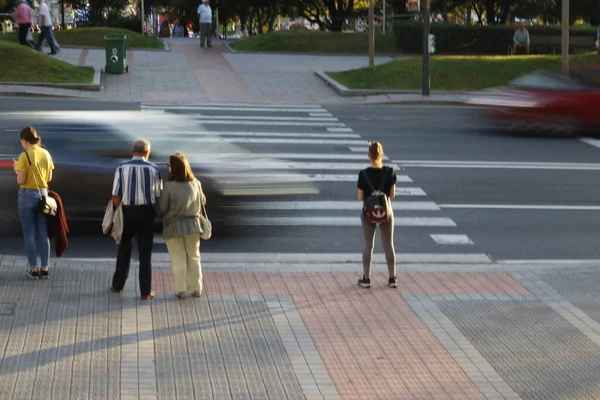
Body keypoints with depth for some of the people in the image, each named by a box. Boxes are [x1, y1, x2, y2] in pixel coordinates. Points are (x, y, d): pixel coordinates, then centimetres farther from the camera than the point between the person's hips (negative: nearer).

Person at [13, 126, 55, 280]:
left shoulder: (24, 156, -15)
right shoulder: (46, 154, 2)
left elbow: (21, 181, -15)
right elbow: (49, 178, 8)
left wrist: (17, 170, 3)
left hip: (27, 195, -5)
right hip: (42, 194, 5)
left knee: (29, 233, 4)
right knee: (43, 233, 10)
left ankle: (34, 269, 7)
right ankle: (45, 269, 13)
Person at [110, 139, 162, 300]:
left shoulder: (122, 168, -4)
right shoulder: (153, 169, -4)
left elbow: (115, 195, -5)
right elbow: (158, 194, -1)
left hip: (127, 210, 1)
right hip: (146, 211, -1)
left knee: (124, 248, 18)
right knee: (145, 252, 5)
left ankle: (117, 285, 26)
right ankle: (146, 291, 7)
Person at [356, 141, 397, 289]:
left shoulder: (364, 174, -14)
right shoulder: (390, 172, -11)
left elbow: (360, 198, -10)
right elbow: (392, 194, -5)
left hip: (369, 212, -1)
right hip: (386, 212, 1)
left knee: (368, 245, 10)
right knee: (389, 245, 12)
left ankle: (366, 278, 14)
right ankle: (392, 279, 16)